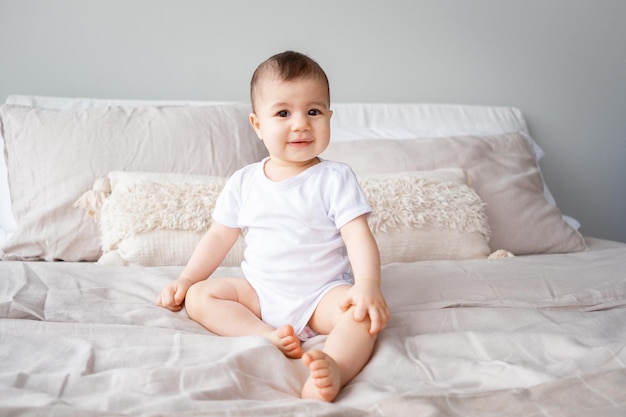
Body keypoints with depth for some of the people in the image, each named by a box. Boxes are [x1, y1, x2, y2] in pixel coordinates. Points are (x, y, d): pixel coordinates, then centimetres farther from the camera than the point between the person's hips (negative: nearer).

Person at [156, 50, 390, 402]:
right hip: (259, 292, 4)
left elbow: (358, 235, -16)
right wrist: (186, 279, 4)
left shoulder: (336, 178, -7)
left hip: (322, 294, -4)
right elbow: (220, 236, 13)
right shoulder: (244, 182, 4)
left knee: (366, 312, -31)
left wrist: (368, 285, -33)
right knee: (199, 296, -13)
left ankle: (336, 366, -57)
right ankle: (269, 334, -31)